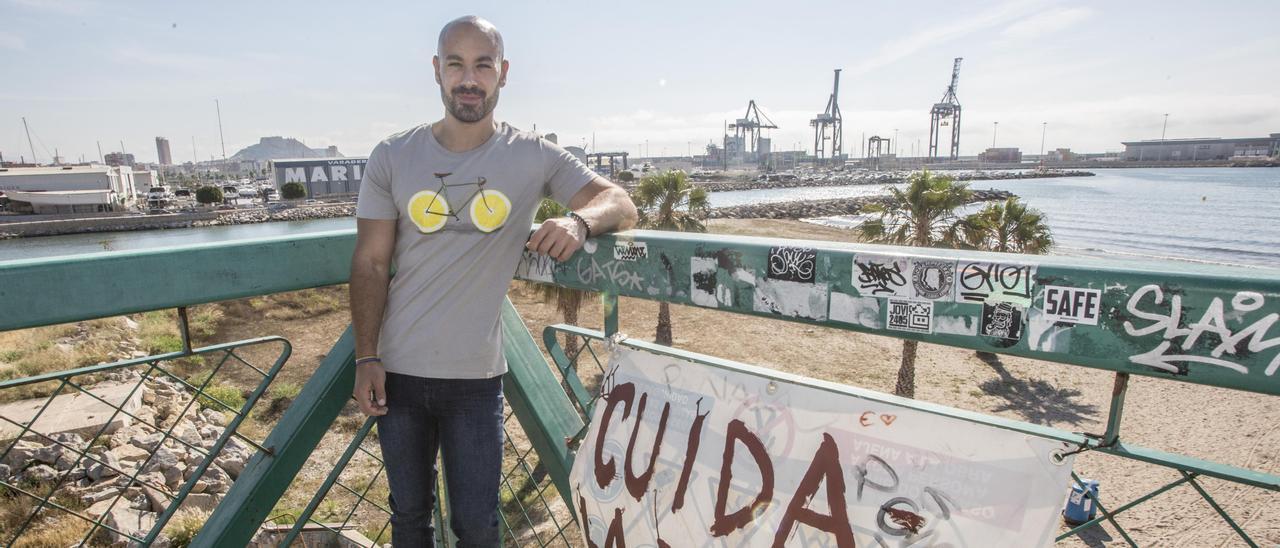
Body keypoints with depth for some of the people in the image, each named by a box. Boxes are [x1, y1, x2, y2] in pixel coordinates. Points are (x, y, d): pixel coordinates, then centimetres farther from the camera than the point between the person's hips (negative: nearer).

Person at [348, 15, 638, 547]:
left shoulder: (533, 157, -6)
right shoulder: (392, 158, -2)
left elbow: (620, 203, -10)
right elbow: (370, 264, -1)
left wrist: (580, 220, -33)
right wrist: (366, 358, -5)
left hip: (476, 377, -1)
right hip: (397, 371, 2)